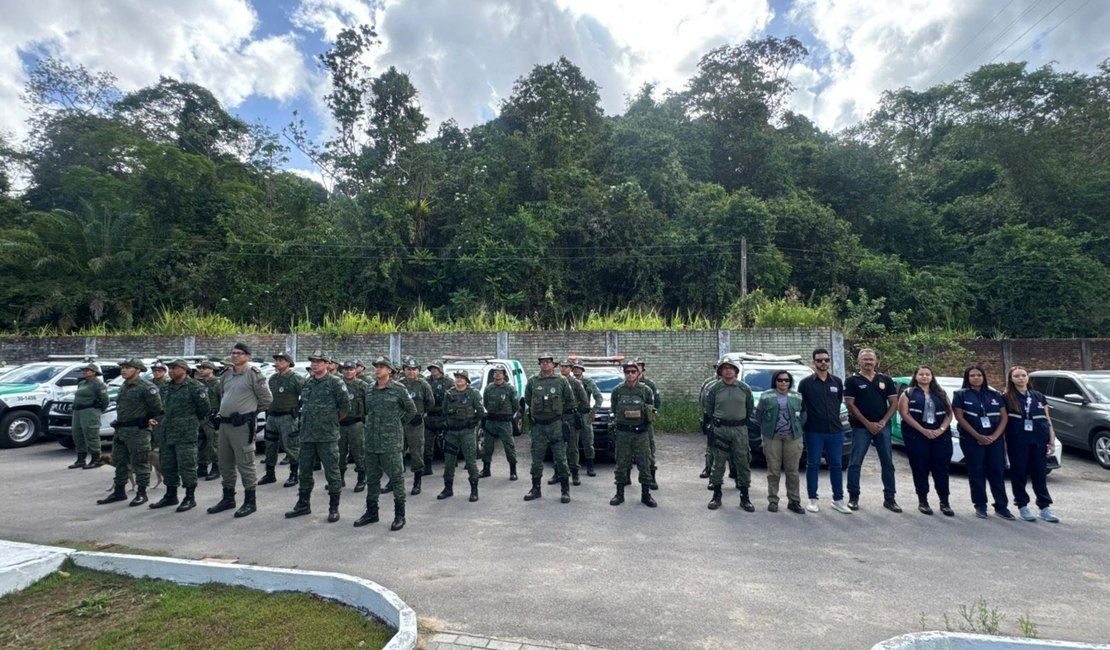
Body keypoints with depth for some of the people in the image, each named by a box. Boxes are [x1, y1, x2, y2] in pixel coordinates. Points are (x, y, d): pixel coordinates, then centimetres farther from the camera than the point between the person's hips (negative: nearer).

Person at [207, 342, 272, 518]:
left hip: (243, 425, -8)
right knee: (225, 463, 16)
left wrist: (252, 411, 3)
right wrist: (222, 412, 17)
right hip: (224, 424, 8)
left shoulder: (253, 374, -10)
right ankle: (228, 498, 30)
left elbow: (267, 398, -8)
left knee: (245, 464, -4)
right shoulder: (226, 375, 13)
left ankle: (250, 502, 6)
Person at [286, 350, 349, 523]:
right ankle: (303, 504, 31)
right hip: (306, 435, 6)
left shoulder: (335, 382, -9)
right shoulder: (307, 383, 10)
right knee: (305, 471, 16)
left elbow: (345, 407, -7)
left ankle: (334, 508, 11)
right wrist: (309, 420, 15)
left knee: (331, 472, 1)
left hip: (327, 436, -6)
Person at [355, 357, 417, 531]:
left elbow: (411, 410, 3)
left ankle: (399, 515, 10)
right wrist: (372, 426, 14)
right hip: (371, 442, 6)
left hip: (391, 442, -5)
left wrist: (397, 423, 4)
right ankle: (371, 512, 29)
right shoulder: (370, 389, 8)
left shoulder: (398, 389, -7)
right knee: (372, 478, 15)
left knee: (396, 478, 1)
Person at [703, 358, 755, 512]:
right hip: (720, 430, -1)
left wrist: (743, 421, 11)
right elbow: (708, 410, 9)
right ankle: (716, 495, 16)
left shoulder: (744, 388, 3)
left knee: (743, 463, 3)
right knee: (718, 464, 5)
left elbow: (750, 408, 13)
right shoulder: (714, 389, -1)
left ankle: (745, 497, 15)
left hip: (740, 430, 1)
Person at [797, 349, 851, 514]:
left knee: (836, 465, 8)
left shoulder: (837, 382, 7)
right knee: (813, 465, 5)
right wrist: (806, 421, 0)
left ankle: (838, 500, 18)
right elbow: (800, 406, 1)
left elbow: (839, 402, 17)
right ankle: (813, 499, 14)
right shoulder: (805, 383, -3)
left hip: (835, 431, 3)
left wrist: (833, 418, 15)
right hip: (814, 431, -3)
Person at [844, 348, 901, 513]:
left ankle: (889, 499, 18)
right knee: (855, 463, -1)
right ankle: (853, 497, 9)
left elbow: (894, 403, 5)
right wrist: (867, 423, -11)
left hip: (883, 427, 3)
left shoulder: (885, 380, 8)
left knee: (888, 463, 7)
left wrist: (882, 422, -7)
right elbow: (850, 405, -5)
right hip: (861, 427, -3)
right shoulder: (852, 381, -1)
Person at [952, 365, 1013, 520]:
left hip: (995, 439, 3)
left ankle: (1001, 507, 11)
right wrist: (978, 436, -14)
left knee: (997, 472, 4)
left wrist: (995, 436, -8)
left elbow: (1004, 417, 5)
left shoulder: (995, 394, 9)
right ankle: (980, 506, 9)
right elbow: (960, 417, -7)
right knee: (976, 473, 1)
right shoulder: (961, 395, 0)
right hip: (972, 440, -3)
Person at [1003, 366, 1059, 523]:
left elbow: (1047, 420, 11)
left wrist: (1052, 441, 5)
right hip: (1017, 442, -3)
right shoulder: (1006, 398, -1)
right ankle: (1023, 507, 12)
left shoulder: (1039, 397, 11)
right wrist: (1003, 442, -5)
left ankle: (1045, 507, 14)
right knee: (1019, 474, 3)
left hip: (1039, 441, 3)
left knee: (1040, 474, 6)